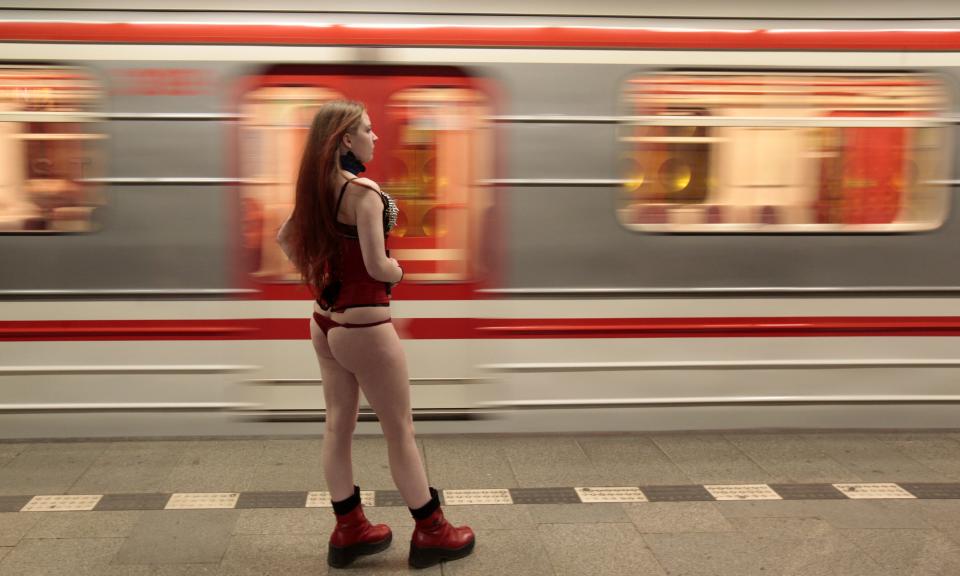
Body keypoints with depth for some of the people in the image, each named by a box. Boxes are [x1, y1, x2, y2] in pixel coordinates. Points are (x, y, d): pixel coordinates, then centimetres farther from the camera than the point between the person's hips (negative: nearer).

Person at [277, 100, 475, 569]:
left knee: (338, 427, 15)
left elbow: (284, 237, 18)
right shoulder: (364, 190, -20)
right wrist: (399, 271, -4)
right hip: (364, 325, -8)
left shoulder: (319, 188, 5)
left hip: (325, 321, 8)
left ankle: (349, 530, 27)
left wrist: (316, 276, 14)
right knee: (400, 430, 5)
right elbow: (378, 266, -25)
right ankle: (430, 532, 18)